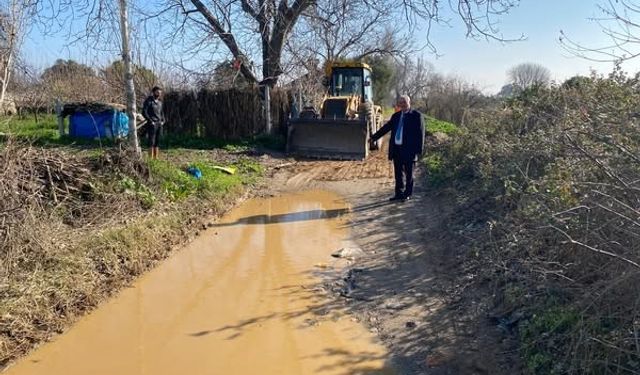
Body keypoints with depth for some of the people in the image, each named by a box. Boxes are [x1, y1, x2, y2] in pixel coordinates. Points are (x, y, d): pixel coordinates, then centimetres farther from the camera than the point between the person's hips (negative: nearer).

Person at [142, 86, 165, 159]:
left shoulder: (160, 102, 15)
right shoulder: (148, 101, -5)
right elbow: (144, 112, -11)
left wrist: (163, 121, 11)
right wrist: (150, 121, -13)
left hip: (159, 124, 7)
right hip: (152, 124, -6)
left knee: (157, 142, 7)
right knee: (151, 142, -8)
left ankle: (156, 158, 11)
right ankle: (150, 158, -8)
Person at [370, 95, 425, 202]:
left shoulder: (416, 115, -4)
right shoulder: (396, 116, 14)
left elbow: (420, 133, -7)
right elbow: (386, 128, 17)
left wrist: (419, 150, -12)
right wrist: (374, 137, 14)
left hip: (409, 149, -5)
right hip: (396, 148, 5)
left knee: (408, 174, 5)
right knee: (398, 173, 11)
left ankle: (407, 194, 15)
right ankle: (399, 193, 19)